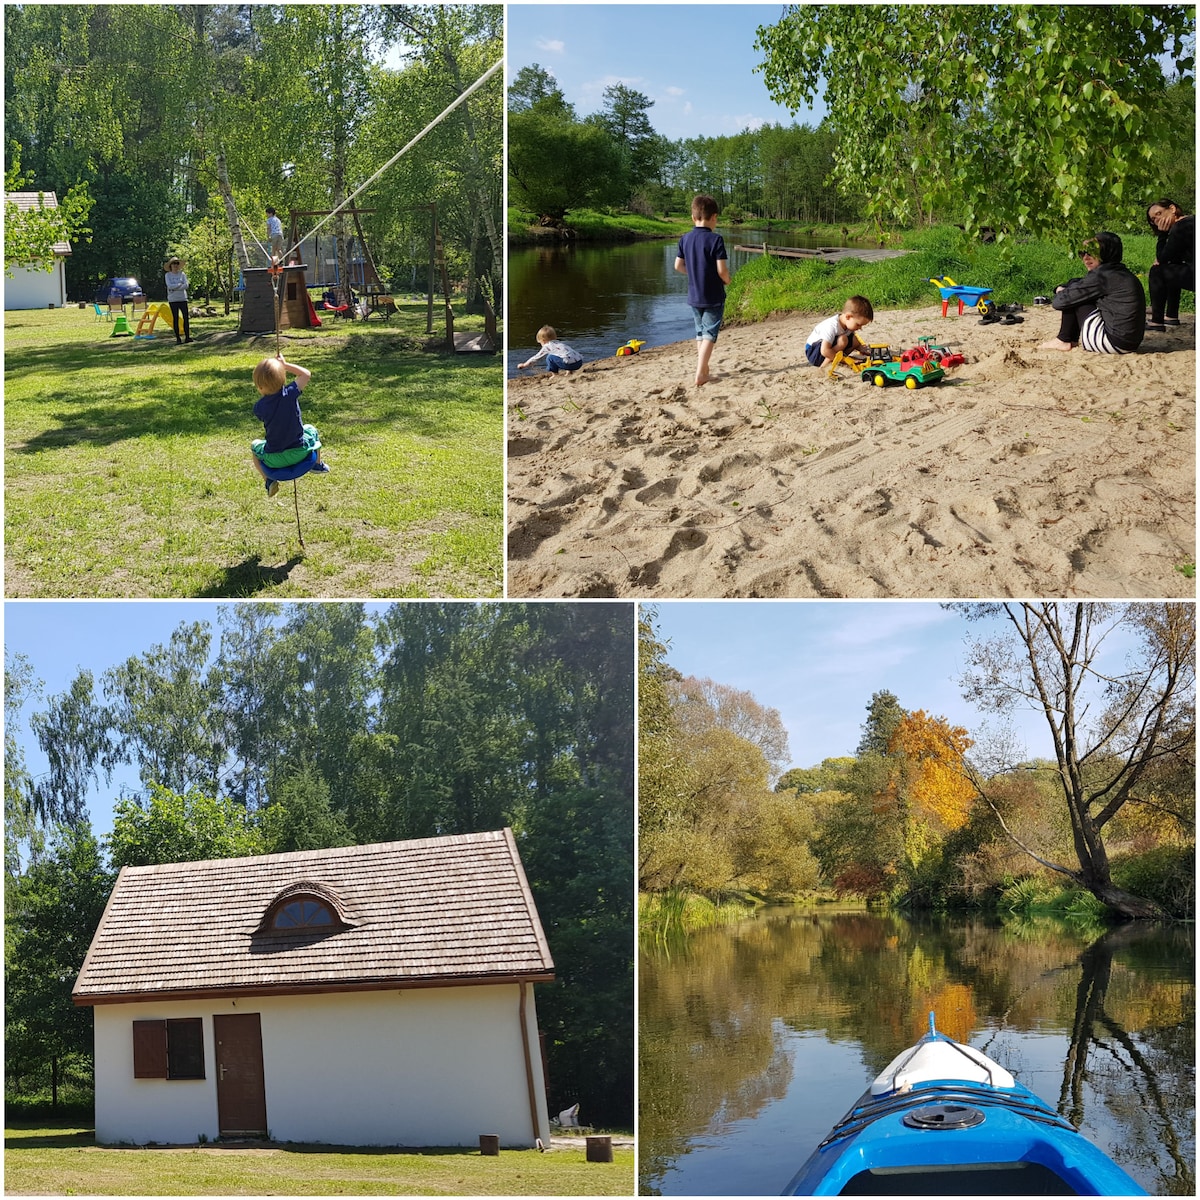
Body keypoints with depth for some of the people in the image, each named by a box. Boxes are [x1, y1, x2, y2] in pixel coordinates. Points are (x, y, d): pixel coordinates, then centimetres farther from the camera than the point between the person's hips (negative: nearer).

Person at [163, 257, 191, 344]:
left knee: (186, 317, -4)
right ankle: (178, 338, 2)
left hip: (183, 298, 1)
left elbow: (186, 285, -6)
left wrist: (175, 288, -12)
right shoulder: (167, 275, 2)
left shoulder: (182, 274, 5)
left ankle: (187, 337, 2)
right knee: (175, 319, 0)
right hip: (173, 300, -1)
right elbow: (169, 285, -11)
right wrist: (180, 284, -8)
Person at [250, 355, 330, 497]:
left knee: (255, 445, 32)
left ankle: (268, 480, 22)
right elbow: (306, 374, 0)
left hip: (274, 460, -1)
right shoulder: (290, 393, -17)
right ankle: (317, 464, 48)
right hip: (300, 452, 1)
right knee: (311, 430, 33)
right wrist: (285, 365, 4)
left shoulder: (259, 407, -18)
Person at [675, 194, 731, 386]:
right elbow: (722, 270, -19)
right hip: (713, 296, -5)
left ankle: (703, 369, 27)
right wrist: (727, 280, 2)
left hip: (694, 296, 5)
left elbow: (678, 266, 5)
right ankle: (700, 373, -14)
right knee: (710, 334, -2)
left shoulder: (685, 239, -1)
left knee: (701, 332, 19)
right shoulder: (715, 239, -16)